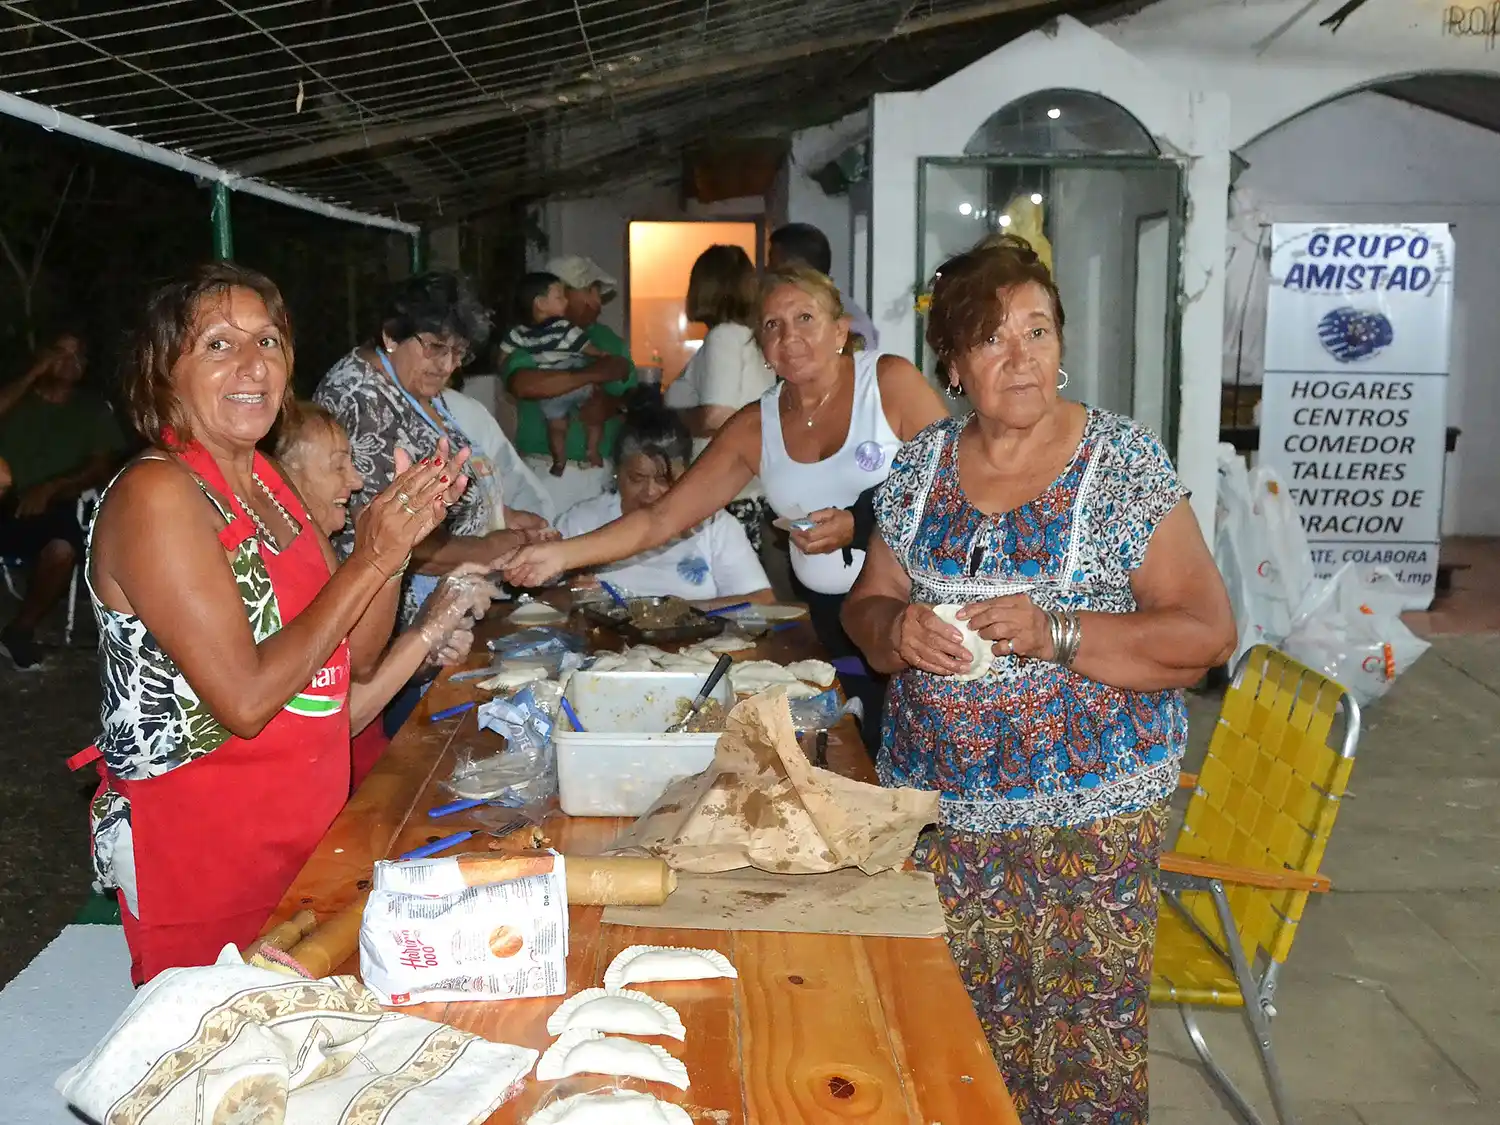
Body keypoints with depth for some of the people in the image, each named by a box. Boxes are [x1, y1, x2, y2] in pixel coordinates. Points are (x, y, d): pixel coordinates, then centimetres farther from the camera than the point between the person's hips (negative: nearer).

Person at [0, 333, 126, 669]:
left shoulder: (93, 410, 16)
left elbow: (102, 467, 4)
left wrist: (49, 488, -10)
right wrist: (33, 375, -1)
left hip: (51, 506, -1)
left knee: (62, 550, -35)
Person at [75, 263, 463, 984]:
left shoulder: (262, 480, 6)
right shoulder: (157, 495, -19)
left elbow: (355, 654, 7)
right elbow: (245, 700, -25)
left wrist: (399, 529, -7)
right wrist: (370, 561, -22)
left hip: (299, 823, 8)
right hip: (197, 846, -8)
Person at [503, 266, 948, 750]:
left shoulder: (890, 381, -6)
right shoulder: (754, 428, 4)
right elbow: (660, 518, 3)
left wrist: (858, 526, -20)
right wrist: (560, 554, -7)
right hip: (833, 619, 3)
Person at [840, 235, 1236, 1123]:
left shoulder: (1125, 463, -7)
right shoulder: (922, 465, 5)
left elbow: (1207, 632, -10)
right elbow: (867, 607, 12)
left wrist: (1056, 634, -23)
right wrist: (898, 629, -12)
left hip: (1091, 814, -3)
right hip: (940, 807, 3)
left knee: (1088, 1051, 5)